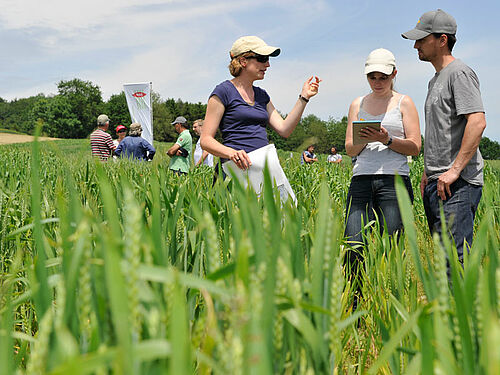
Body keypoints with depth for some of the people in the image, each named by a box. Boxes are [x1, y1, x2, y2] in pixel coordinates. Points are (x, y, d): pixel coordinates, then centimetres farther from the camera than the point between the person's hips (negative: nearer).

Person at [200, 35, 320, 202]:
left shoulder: (261, 95, 20)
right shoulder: (224, 91, -2)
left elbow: (284, 129, 11)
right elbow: (206, 140, -5)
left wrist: (304, 97, 6)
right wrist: (231, 153, -24)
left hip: (269, 164, 7)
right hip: (242, 168, -7)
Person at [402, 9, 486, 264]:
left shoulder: (459, 73, -7)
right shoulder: (435, 80, 23)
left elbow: (477, 122, -19)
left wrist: (455, 169, -22)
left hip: (458, 184, -10)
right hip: (436, 183, 10)